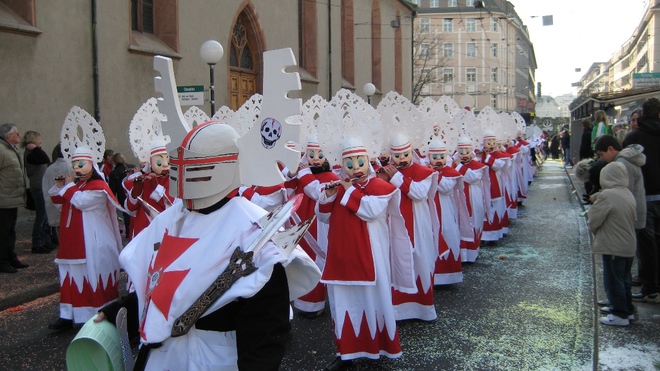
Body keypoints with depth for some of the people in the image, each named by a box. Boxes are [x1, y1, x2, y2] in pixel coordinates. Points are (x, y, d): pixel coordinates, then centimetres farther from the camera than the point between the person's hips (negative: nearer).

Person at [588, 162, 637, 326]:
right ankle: (627, 308, 32)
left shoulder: (607, 195, -20)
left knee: (613, 280, 2)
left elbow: (593, 220, -15)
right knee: (624, 279, 20)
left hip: (613, 246, -8)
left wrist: (596, 233, 7)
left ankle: (620, 315, 8)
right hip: (629, 246, 8)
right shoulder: (629, 195, 5)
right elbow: (633, 219, 14)